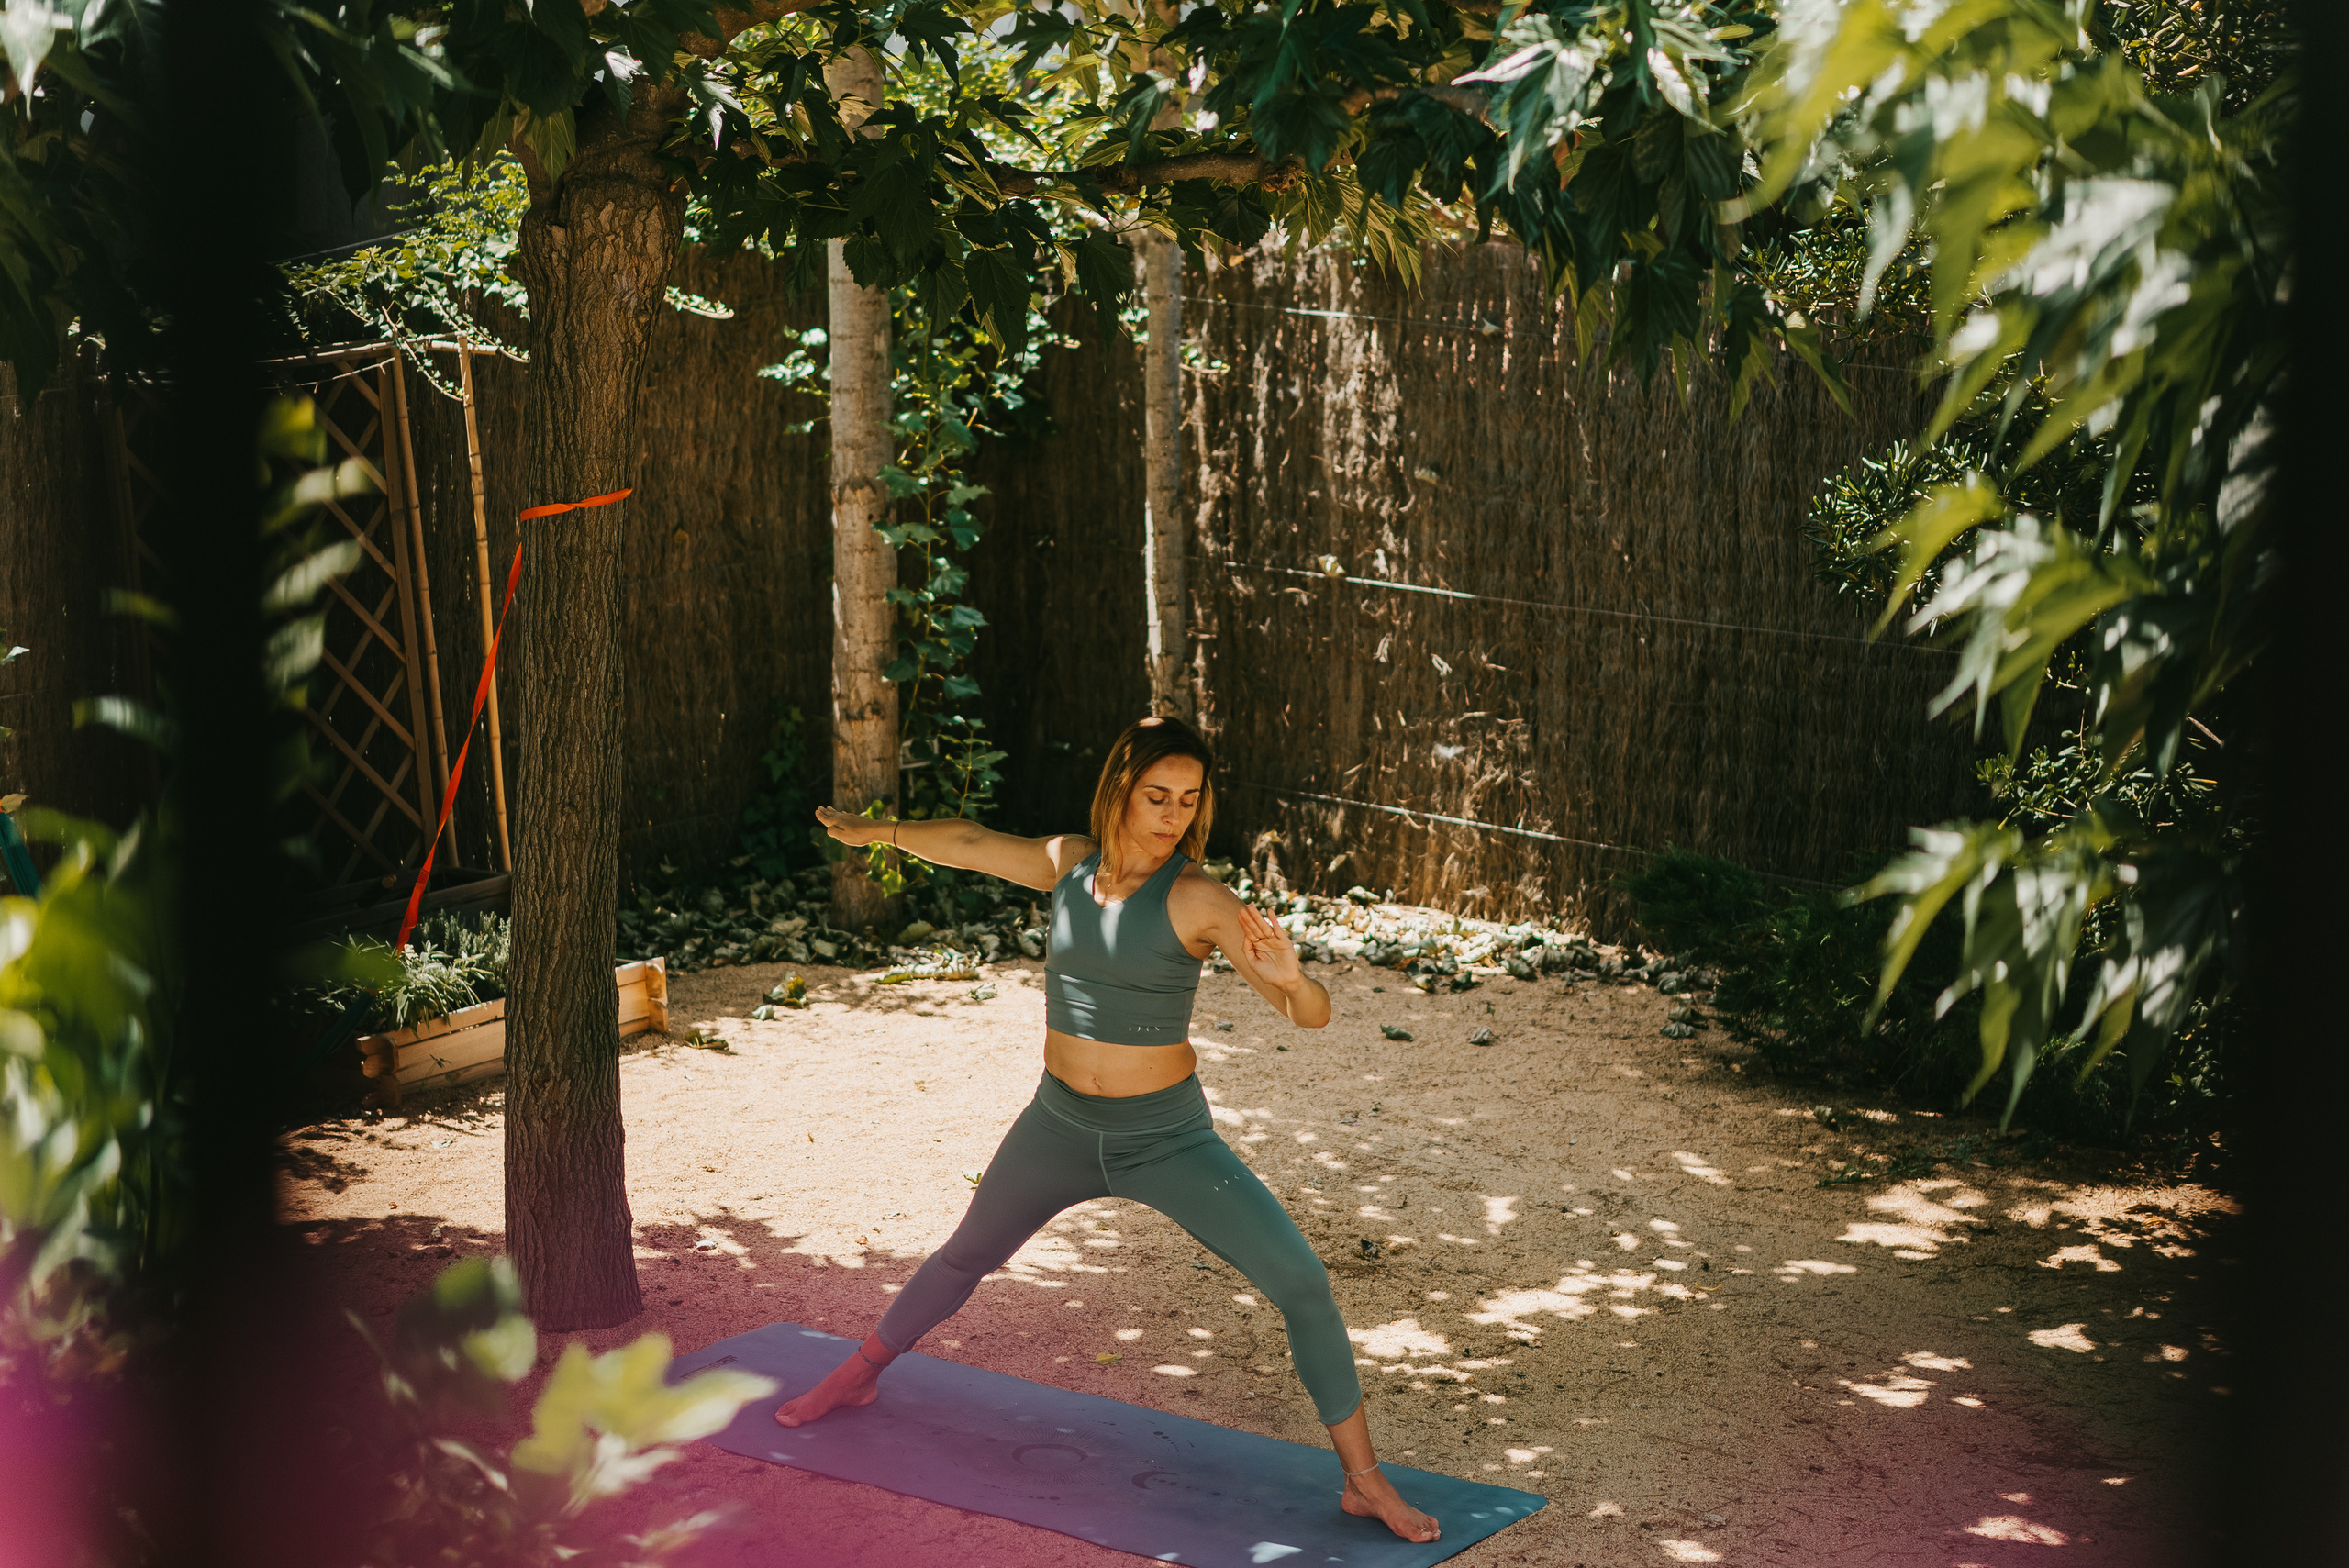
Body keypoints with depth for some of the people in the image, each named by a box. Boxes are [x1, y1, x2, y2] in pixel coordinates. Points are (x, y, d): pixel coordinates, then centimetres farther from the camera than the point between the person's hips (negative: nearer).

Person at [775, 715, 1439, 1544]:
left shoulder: (1201, 900, -20)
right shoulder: (1069, 862, -7)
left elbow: (1314, 1013, -25)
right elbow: (972, 845, 12)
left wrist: (1288, 976, -49)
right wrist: (872, 831, 27)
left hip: (1167, 1139, -4)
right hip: (1061, 1127, 4)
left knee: (1301, 1282, -18)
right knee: (966, 1256, 26)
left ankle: (1363, 1479, -5)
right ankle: (856, 1378, 51)